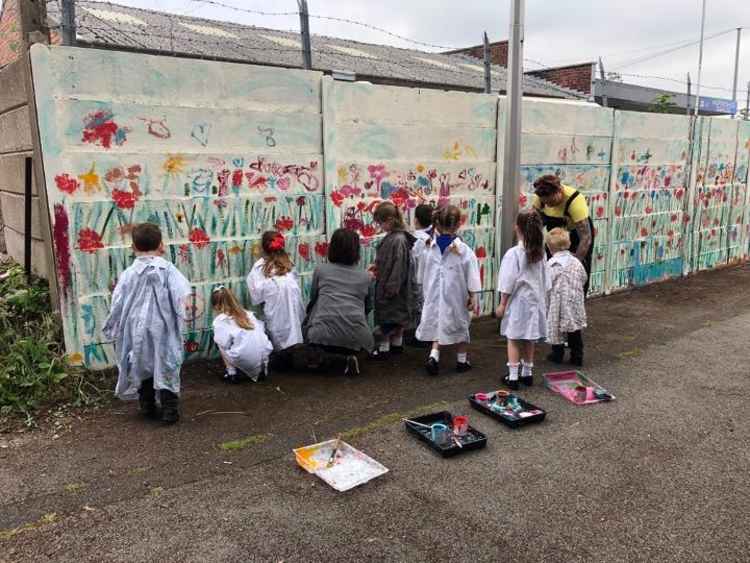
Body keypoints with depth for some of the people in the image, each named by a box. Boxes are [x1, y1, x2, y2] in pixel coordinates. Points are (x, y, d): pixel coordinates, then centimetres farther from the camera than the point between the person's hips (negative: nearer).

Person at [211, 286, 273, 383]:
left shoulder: (220, 320, 0)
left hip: (243, 361, -5)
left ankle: (232, 373, 12)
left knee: (219, 343, 17)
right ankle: (262, 369, 22)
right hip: (264, 356, 5)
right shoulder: (247, 314, 16)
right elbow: (261, 330, 11)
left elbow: (224, 343, -10)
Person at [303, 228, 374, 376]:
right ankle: (350, 355, 8)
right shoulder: (365, 277, 14)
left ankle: (325, 355, 16)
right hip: (357, 339, 1)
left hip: (324, 336, -1)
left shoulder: (321, 270, 11)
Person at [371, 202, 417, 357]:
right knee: (397, 317, 18)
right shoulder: (392, 237, 6)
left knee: (386, 318, 3)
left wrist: (390, 288, -21)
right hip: (388, 285, 9)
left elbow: (398, 266, -23)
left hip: (393, 287, -9)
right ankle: (397, 344, 30)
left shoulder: (398, 240, -22)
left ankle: (384, 347, 14)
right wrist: (377, 266, 4)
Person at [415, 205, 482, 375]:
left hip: (435, 294, 2)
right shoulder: (464, 250, -14)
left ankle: (434, 355, -5)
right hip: (457, 296, -2)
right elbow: (471, 277, -11)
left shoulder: (429, 247, -5)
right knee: (461, 326, 15)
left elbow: (422, 275, 4)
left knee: (437, 323, 14)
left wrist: (427, 292, 17)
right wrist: (473, 297, -1)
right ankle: (462, 360, 27)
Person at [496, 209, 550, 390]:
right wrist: (542, 299, 19)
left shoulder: (513, 253, -17)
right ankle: (527, 373, 26)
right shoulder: (540, 252, 0)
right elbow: (545, 281, 7)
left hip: (518, 302, -5)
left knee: (514, 339, 4)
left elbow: (508, 283, -14)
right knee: (529, 339, 15)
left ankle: (513, 377, 7)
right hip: (535, 300, 5)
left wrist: (502, 304, -6)